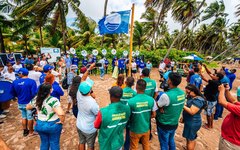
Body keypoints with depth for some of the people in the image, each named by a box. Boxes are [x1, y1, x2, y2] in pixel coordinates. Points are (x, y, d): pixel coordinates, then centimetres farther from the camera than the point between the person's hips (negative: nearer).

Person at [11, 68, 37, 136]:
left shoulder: (15, 82, -6)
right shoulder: (31, 81, -22)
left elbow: (12, 93, 6)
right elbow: (34, 93, -27)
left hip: (21, 103, 5)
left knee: (24, 117, 23)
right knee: (30, 118, 12)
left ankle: (25, 131, 37)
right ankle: (31, 131, 29)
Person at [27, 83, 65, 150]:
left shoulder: (36, 99, -9)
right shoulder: (53, 100, -28)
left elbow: (28, 107, 13)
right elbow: (61, 114, -39)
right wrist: (62, 121, -21)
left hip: (40, 125, 5)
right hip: (53, 125, -5)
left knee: (44, 143, 26)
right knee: (54, 143, 17)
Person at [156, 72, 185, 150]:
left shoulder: (166, 95, -32)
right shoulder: (182, 93, -8)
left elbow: (156, 105, -17)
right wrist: (163, 107, -10)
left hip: (164, 124, -6)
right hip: (175, 123, 6)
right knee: (171, 141, 28)